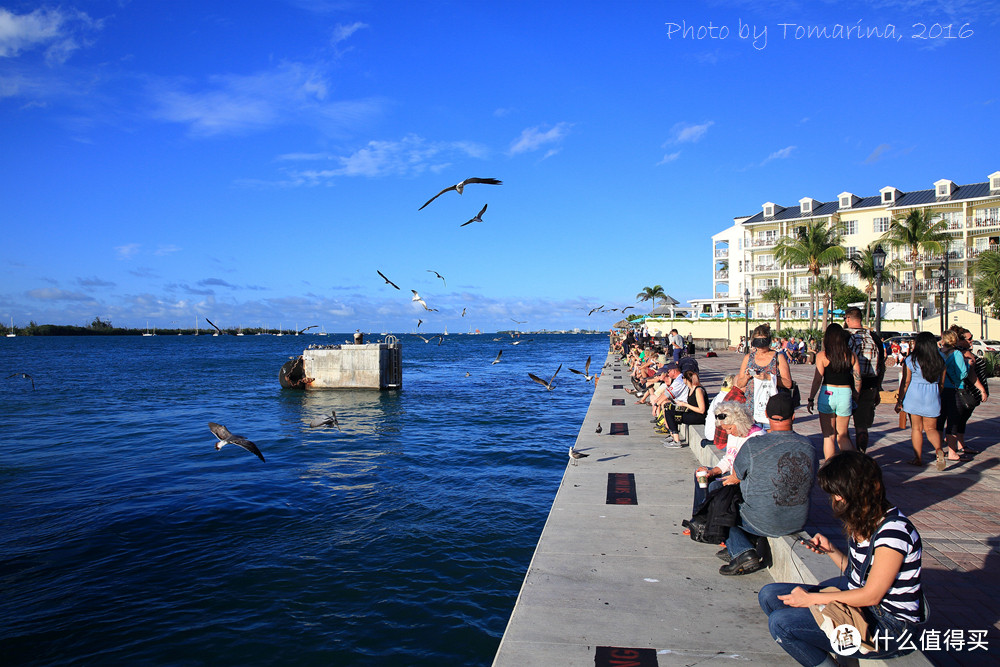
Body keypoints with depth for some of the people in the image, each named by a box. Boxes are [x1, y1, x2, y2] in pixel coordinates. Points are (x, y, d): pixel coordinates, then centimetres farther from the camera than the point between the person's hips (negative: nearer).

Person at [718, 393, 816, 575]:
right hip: (798, 522, 6)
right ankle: (757, 543, 15)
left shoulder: (754, 445, -22)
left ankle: (742, 552, 1)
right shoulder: (808, 445, -8)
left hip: (764, 523, -6)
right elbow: (809, 483, 10)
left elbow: (736, 477, -4)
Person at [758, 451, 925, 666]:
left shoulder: (893, 530, -24)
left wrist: (811, 598, -18)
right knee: (769, 595, 2)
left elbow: (871, 595, -22)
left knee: (780, 622, -21)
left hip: (889, 624, -9)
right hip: (857, 598, 9)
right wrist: (830, 550, -3)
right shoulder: (862, 521, 4)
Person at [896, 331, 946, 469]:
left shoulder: (910, 360, -10)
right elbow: (942, 383, 9)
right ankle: (938, 449, -14)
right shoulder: (940, 361, 2)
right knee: (931, 428, 13)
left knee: (916, 428, 7)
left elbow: (905, 382, -9)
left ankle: (918, 459, 13)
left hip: (914, 397, -3)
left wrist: (899, 401, -2)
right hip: (933, 398, 3)